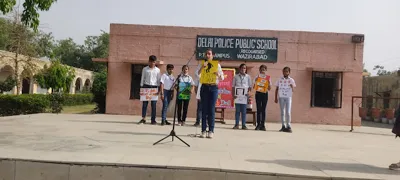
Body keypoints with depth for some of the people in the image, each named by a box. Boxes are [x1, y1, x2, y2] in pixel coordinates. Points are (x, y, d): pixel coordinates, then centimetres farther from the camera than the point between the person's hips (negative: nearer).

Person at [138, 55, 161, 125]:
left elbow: (159, 80, 7)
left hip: (154, 87, 0)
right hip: (146, 86, 0)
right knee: (144, 103, -1)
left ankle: (153, 120, 5)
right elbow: (142, 78, 8)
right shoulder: (145, 69, 7)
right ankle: (143, 118, 4)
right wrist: (141, 87, 2)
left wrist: (159, 89, 0)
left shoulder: (157, 70, 6)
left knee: (154, 104, 0)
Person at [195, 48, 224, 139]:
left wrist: (218, 74, -17)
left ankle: (211, 131, 5)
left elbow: (222, 78, 4)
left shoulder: (217, 65, 7)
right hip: (204, 87, 0)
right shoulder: (201, 64, 7)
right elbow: (197, 74, -8)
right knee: (204, 109, 1)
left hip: (213, 88, 0)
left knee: (211, 110, -1)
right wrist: (202, 67, -23)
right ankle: (203, 131, 6)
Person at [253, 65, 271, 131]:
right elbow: (254, 87, 4)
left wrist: (269, 83, -12)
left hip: (265, 94, 0)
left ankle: (263, 125, 4)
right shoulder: (257, 76, 6)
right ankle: (258, 124, 6)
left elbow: (269, 89, 5)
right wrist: (255, 81, -12)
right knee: (258, 109, 2)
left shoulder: (268, 77, 5)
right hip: (258, 93, 0)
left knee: (264, 109, 0)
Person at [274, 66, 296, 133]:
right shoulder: (280, 79, 6)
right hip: (281, 97, 2)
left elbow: (293, 90, -2)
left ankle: (288, 126, -3)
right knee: (282, 112, 7)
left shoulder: (291, 80, 2)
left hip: (288, 97, -2)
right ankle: (283, 126, 13)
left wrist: (292, 86, -24)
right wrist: (276, 98, 4)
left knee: (288, 112, -7)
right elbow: (277, 89, 9)